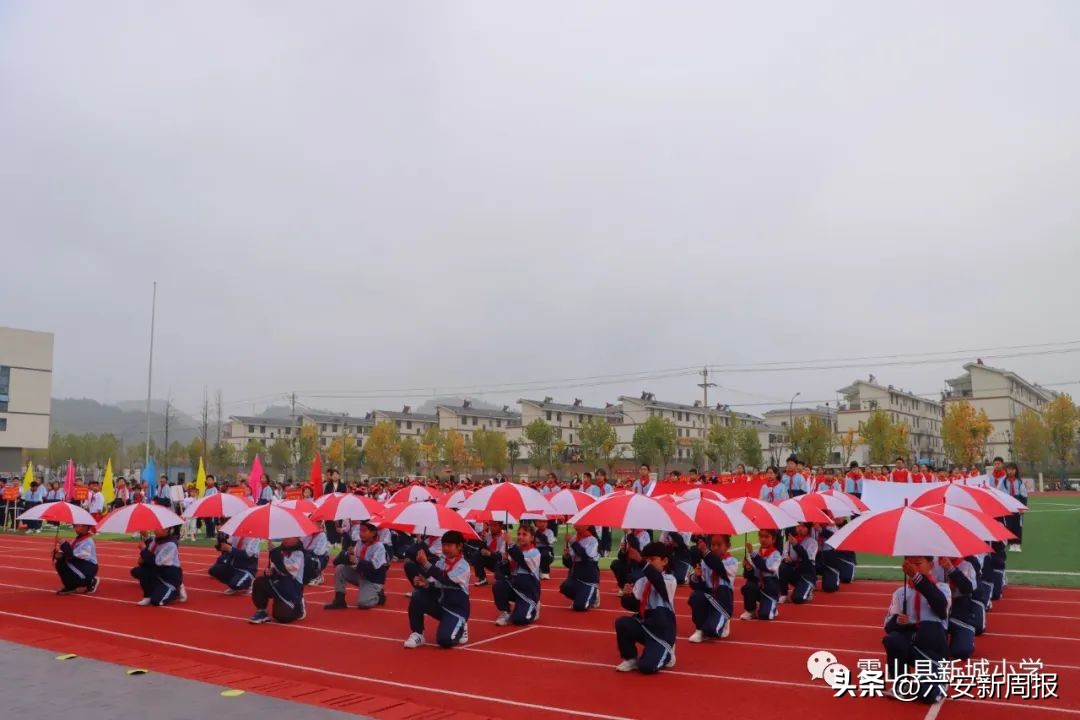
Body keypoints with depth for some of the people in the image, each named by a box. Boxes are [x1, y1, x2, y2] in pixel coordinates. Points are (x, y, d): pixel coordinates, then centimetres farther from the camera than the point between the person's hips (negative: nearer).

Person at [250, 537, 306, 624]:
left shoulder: (298, 553, -12)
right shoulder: (279, 550, 6)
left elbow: (284, 570, -28)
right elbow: (273, 570, 18)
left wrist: (274, 553, -29)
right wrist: (268, 572, -5)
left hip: (291, 588, -6)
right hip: (276, 585, 6)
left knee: (281, 616, -21)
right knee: (259, 582, -22)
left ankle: (298, 607, 12)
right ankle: (261, 611, -3)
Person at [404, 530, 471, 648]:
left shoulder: (463, 565, -16)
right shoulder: (441, 563, 3)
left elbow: (446, 580, -32)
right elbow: (434, 585, -2)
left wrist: (426, 564, -39)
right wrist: (425, 584, -26)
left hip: (456, 609, -6)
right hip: (440, 604, 6)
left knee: (444, 640, -26)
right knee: (417, 597, -18)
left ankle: (460, 628, 9)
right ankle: (417, 634, -3)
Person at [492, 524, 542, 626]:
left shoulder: (534, 552, -8)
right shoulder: (514, 551, 7)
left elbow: (522, 560, -29)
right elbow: (504, 571, 7)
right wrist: (505, 561, -11)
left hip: (528, 590, -5)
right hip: (514, 586, 5)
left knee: (518, 619, -21)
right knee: (498, 586, -25)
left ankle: (533, 608, 13)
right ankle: (505, 613, -2)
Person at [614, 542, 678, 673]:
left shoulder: (670, 580, -12)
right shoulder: (643, 580, 4)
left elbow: (658, 580, -37)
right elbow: (634, 606, 6)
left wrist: (641, 562, -50)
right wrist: (628, 596, -17)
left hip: (661, 630, -5)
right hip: (645, 624, 5)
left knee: (646, 666, -21)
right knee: (622, 623, -25)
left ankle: (665, 654, 15)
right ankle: (631, 659, 1)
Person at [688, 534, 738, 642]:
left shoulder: (732, 562, -6)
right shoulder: (704, 561, 2)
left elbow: (721, 569, -30)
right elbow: (695, 585, -1)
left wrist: (706, 552, -42)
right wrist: (696, 576, -24)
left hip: (722, 602, -3)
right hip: (707, 599, 3)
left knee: (711, 629, -27)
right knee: (696, 596, -31)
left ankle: (722, 622, 12)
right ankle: (700, 629, -7)